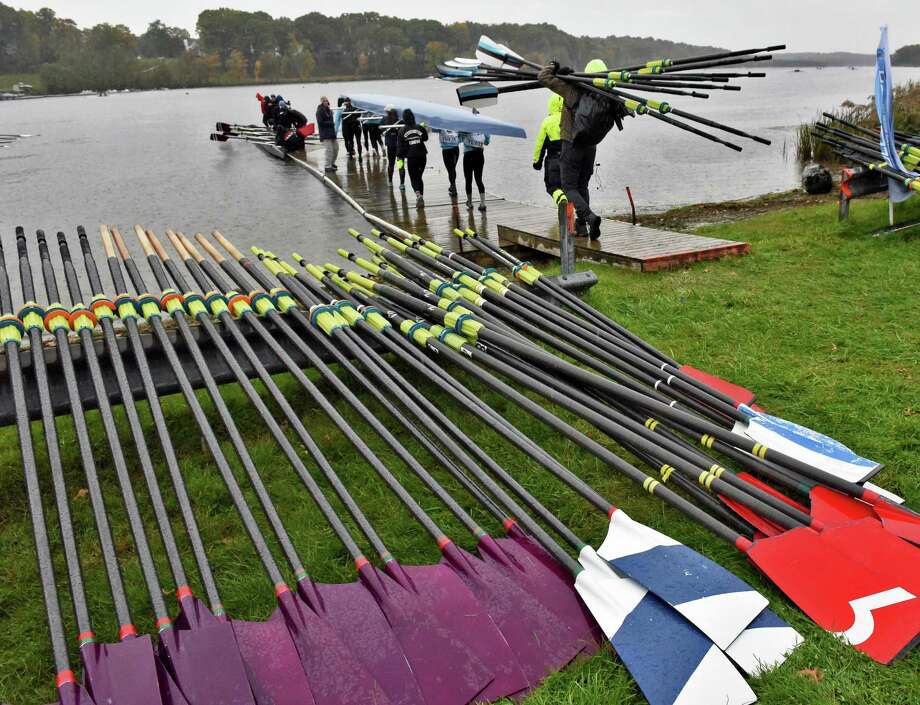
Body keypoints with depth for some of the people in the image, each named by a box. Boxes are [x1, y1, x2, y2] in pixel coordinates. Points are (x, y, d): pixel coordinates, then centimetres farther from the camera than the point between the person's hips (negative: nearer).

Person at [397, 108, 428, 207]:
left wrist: (400, 157, -1)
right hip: (422, 156, 2)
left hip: (411, 157, -2)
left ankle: (418, 194, -18)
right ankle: (421, 198, 12)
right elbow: (425, 138, 13)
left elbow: (400, 145, -6)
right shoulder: (420, 127, -3)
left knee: (413, 178, 9)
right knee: (419, 177, 17)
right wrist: (425, 129, 28)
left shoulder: (402, 130, -6)